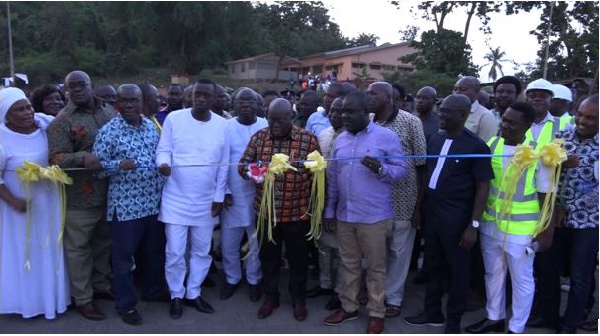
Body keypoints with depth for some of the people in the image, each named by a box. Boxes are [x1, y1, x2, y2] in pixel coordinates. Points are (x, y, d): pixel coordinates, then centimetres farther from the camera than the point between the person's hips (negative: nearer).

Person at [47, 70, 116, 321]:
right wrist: (81, 157, -31)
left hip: (110, 192, 5)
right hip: (80, 197, -5)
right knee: (79, 248, 6)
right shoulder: (62, 121, -8)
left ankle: (101, 285, 38)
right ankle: (82, 298, 20)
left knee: (104, 242, 19)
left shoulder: (110, 112, 8)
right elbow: (56, 158, -14)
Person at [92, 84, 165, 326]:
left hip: (154, 202, 6)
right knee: (123, 255, 7)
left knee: (155, 251, 18)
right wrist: (120, 165, -28)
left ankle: (153, 290, 39)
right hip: (125, 205, -5)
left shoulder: (151, 126, 7)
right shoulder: (108, 131, -10)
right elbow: (97, 166, -11)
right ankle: (126, 304, 23)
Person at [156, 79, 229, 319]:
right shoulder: (174, 118, -6)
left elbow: (223, 165, 3)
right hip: (176, 199, -2)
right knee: (175, 251, 3)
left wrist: (219, 197, 3)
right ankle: (176, 295, 25)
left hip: (206, 201, 2)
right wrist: (163, 163, -26)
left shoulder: (222, 125, -1)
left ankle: (193, 293, 32)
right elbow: (163, 150, -3)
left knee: (202, 251, 13)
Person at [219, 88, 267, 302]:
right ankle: (232, 279, 32)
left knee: (257, 242, 12)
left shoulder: (267, 127, -1)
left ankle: (254, 280, 31)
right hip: (233, 195, 0)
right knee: (228, 243, 10)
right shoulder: (226, 127, -1)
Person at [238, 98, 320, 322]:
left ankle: (298, 299, 34)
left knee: (298, 258, 13)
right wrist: (249, 170, -21)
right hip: (266, 210, 2)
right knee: (268, 256, 16)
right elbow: (243, 164, 3)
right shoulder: (258, 137, 1)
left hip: (297, 212, -2)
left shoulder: (308, 139, -7)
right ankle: (270, 297, 36)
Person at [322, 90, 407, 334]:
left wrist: (380, 169, -27)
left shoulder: (387, 137, -7)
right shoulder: (340, 139, 9)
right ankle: (348, 306, 32)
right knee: (349, 264, 16)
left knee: (376, 267, 7)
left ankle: (376, 313, 23)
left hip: (374, 216, -5)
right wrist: (329, 210, 12)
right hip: (344, 215, 5)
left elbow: (401, 170, -7)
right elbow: (332, 177, 12)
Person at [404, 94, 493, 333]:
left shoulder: (475, 146, -11)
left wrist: (474, 224, -15)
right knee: (433, 265, 17)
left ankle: (453, 321, 26)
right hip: (431, 213, 6)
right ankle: (433, 313, 34)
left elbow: (483, 188, -11)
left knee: (458, 269, 10)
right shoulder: (435, 139, 6)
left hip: (457, 218, -6)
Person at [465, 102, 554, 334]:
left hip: (520, 229, -5)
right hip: (490, 223, 5)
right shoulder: (492, 144, -1)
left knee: (521, 279, 11)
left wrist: (546, 231, -7)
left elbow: (546, 196, -8)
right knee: (493, 274, 19)